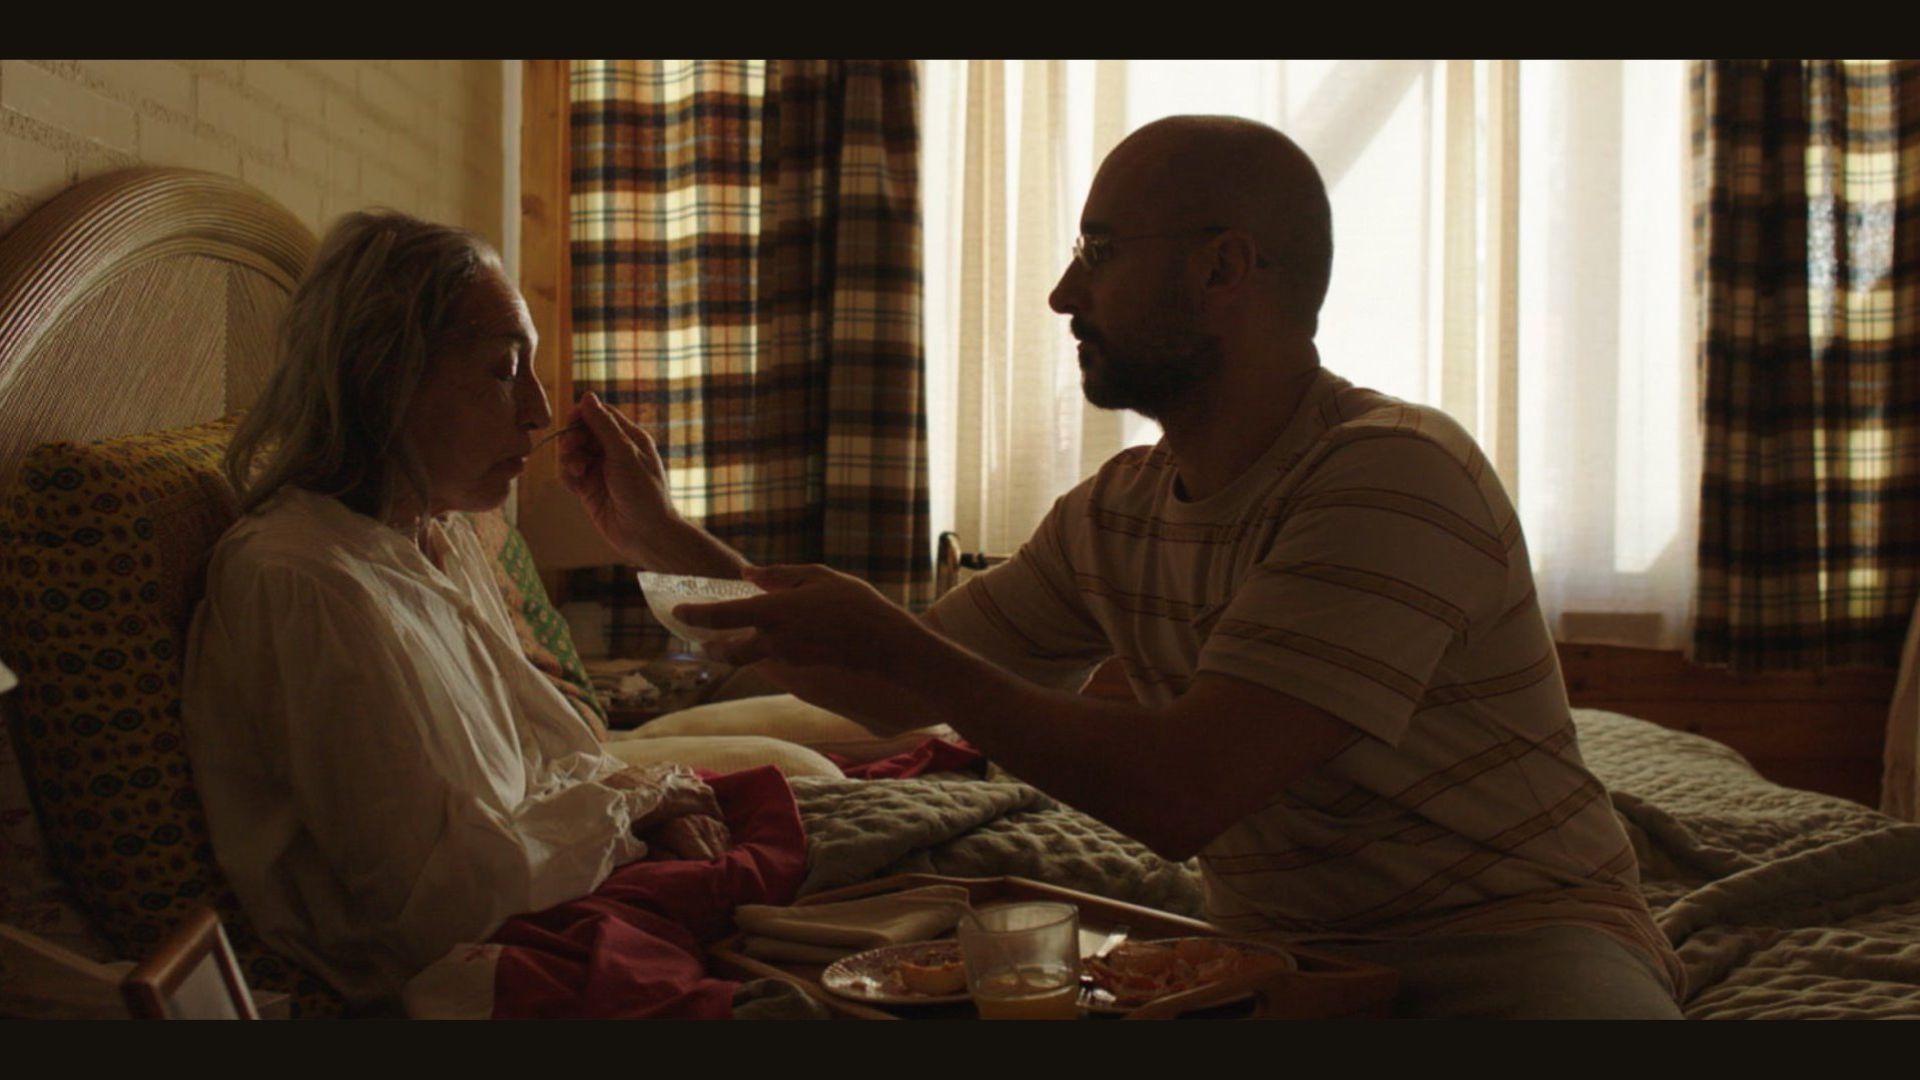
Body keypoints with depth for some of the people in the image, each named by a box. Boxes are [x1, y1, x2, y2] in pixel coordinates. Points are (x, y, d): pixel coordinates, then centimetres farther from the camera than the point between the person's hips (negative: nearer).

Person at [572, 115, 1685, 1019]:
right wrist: (672, 542, 13)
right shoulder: (1115, 515, 6)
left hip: (1510, 944, -5)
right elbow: (895, 693, 17)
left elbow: (1182, 796, -25)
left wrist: (898, 647, -17)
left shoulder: (1393, 476, -19)